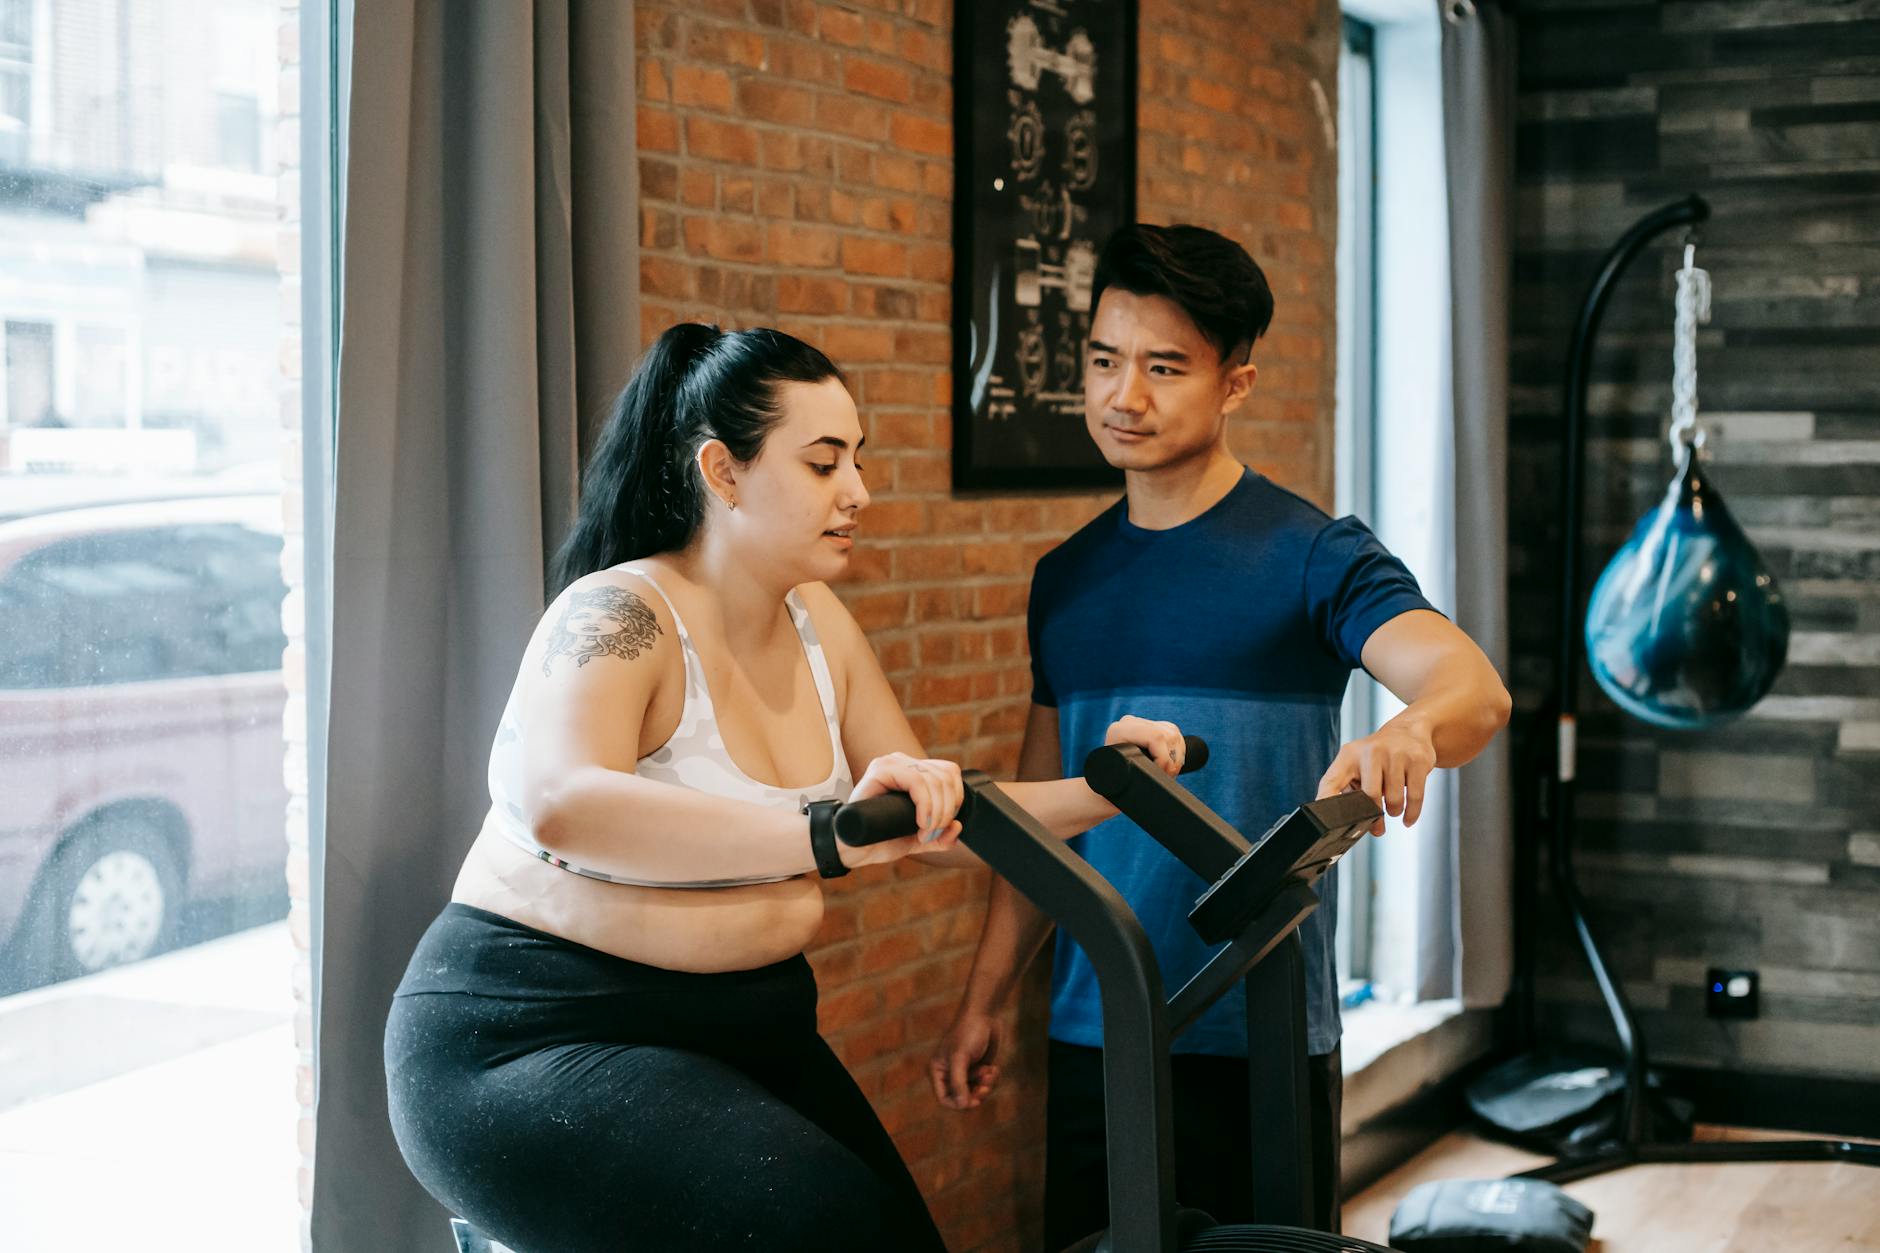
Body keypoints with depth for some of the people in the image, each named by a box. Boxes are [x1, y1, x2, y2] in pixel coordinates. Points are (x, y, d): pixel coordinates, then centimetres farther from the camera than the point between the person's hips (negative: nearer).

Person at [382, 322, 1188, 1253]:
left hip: (742, 1024, 8)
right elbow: (561, 807, -38)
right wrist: (825, 836, -47)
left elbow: (934, 825, 12)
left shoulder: (817, 624, 7)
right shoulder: (623, 615, -17)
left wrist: (1100, 793, -4)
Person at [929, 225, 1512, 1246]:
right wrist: (982, 1000, 11)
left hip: (1259, 1038, -5)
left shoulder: (1311, 556, -6)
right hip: (1089, 1034, 5)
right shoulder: (1066, 579, 10)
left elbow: (1476, 691, -22)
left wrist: (1412, 728, -45)